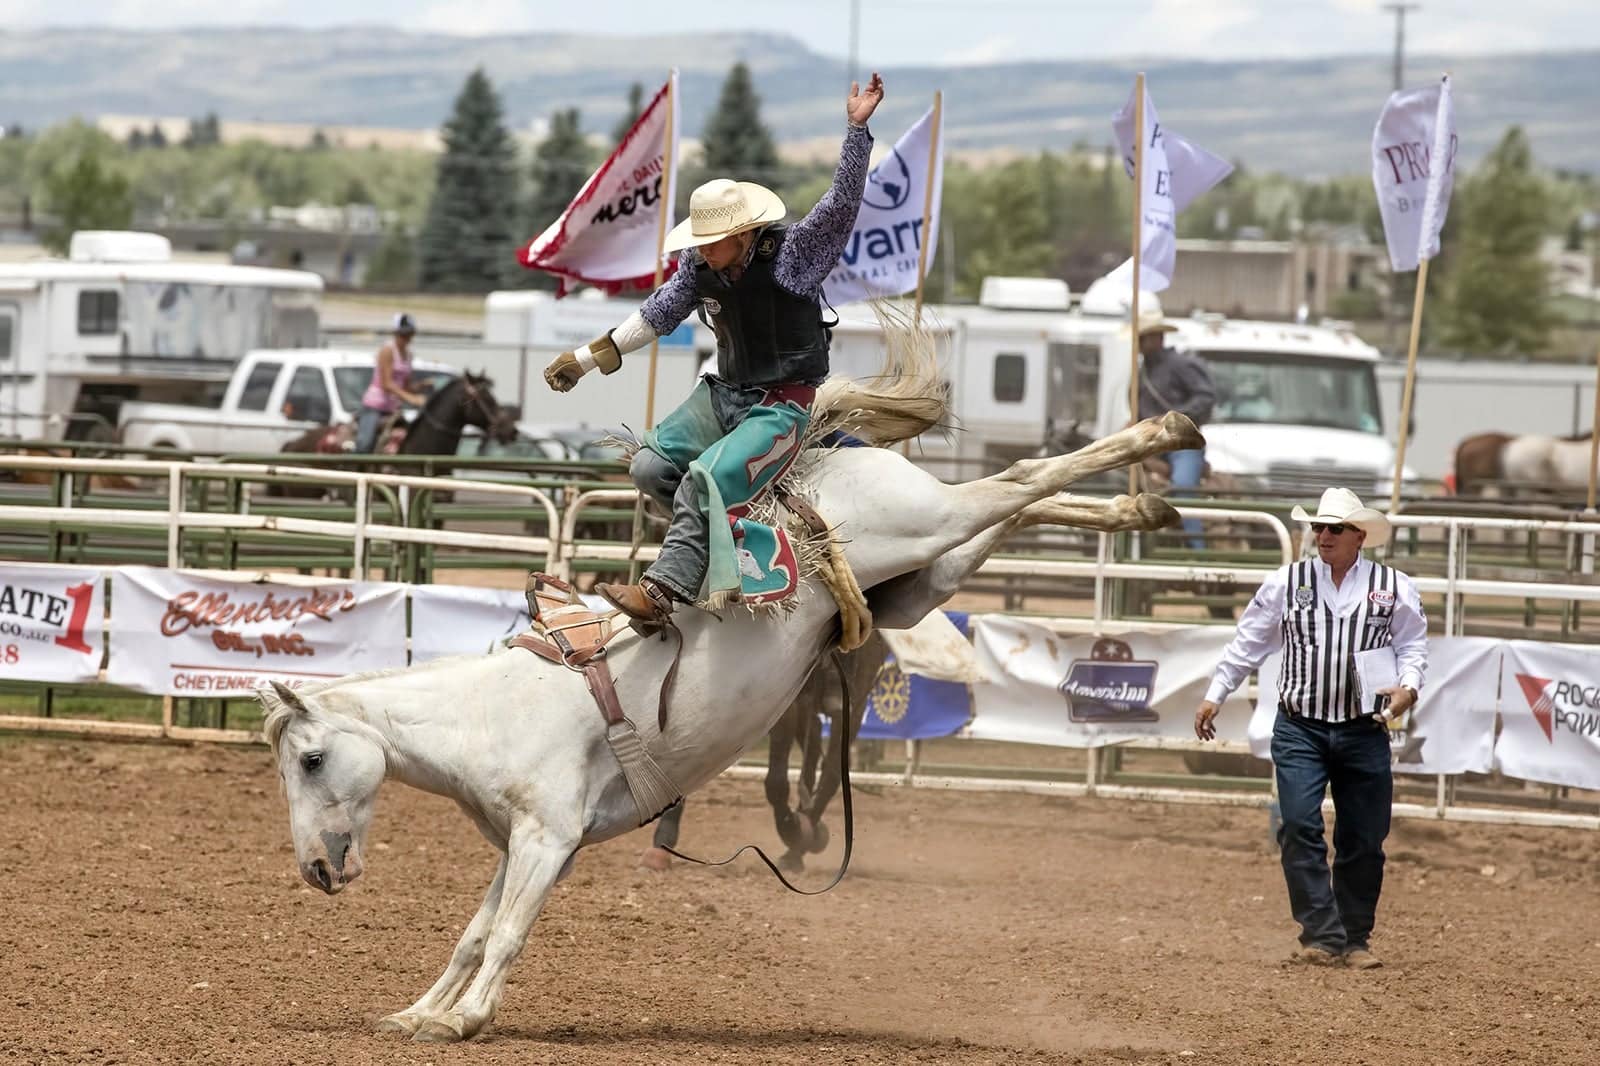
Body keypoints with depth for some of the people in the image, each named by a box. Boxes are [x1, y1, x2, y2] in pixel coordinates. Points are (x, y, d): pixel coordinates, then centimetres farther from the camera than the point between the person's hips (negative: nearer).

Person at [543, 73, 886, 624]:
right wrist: (585, 359, 17)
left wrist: (857, 128, -34)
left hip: (780, 406, -7)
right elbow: (655, 316, 14)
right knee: (649, 466, -4)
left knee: (704, 481, -26)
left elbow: (842, 201, -23)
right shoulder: (700, 267, 1)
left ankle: (663, 592, -29)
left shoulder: (793, 254, -15)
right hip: (722, 393, 7)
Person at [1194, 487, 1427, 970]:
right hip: (1299, 728, 0)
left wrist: (1407, 686, -13)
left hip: (1363, 732, 0)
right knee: (1300, 829, -13)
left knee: (1363, 840, 5)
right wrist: (1215, 695, 7)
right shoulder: (1287, 582, 3)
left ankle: (1354, 940, 16)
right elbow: (1248, 643, 9)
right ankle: (1321, 936, -12)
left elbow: (1413, 645, 6)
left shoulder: (1394, 587, 2)